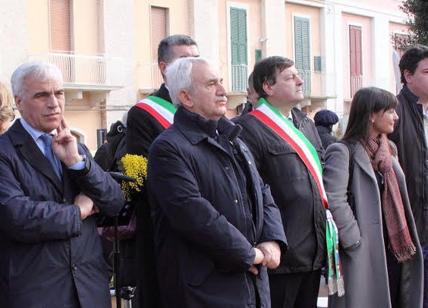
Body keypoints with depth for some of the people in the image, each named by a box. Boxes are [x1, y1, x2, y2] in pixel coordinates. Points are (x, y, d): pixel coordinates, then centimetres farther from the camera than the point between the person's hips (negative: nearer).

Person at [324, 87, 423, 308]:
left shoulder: (388, 151, 17)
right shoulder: (343, 152, -10)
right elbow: (334, 201, -20)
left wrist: (405, 243, 15)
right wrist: (355, 242, -20)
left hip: (393, 250, 8)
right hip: (364, 256, -8)